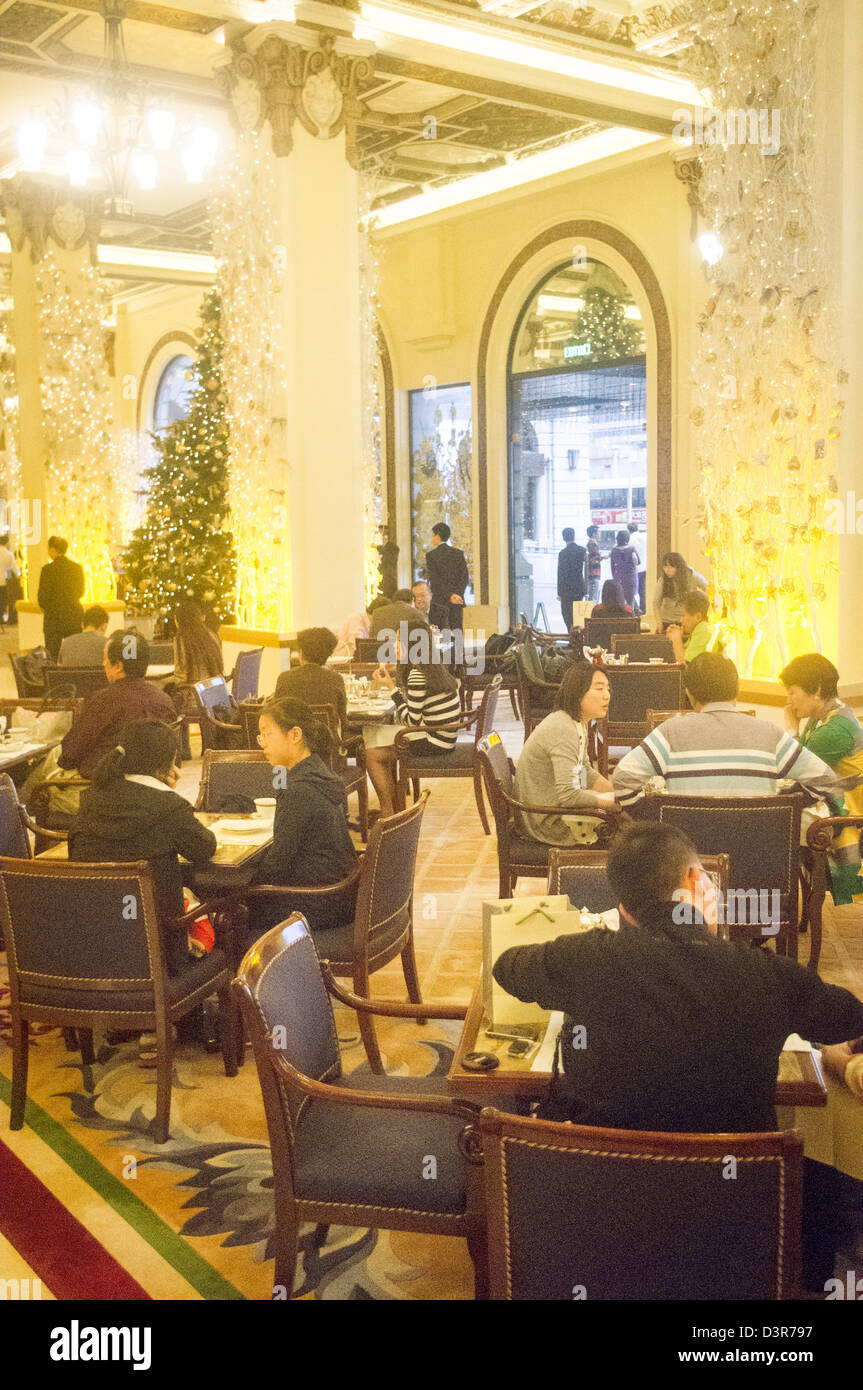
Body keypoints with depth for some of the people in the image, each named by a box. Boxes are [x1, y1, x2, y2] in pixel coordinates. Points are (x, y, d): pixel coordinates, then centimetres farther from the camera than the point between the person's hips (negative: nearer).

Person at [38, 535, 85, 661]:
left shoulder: (48, 569, -12)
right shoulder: (77, 568, 2)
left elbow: (43, 596, -9)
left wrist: (45, 608, 11)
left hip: (54, 618, -4)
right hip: (75, 617, 4)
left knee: (52, 656, 1)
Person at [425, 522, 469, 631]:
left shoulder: (431, 555, -4)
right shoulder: (459, 553, 6)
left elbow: (434, 579, -12)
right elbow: (464, 577, -1)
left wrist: (450, 596, -15)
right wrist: (457, 594, -8)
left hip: (439, 602, -3)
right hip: (457, 602, 4)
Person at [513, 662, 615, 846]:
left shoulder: (579, 724, 8)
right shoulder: (563, 730, -24)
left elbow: (587, 774, 19)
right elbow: (568, 795, -30)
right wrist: (613, 800, -20)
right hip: (549, 823, -10)